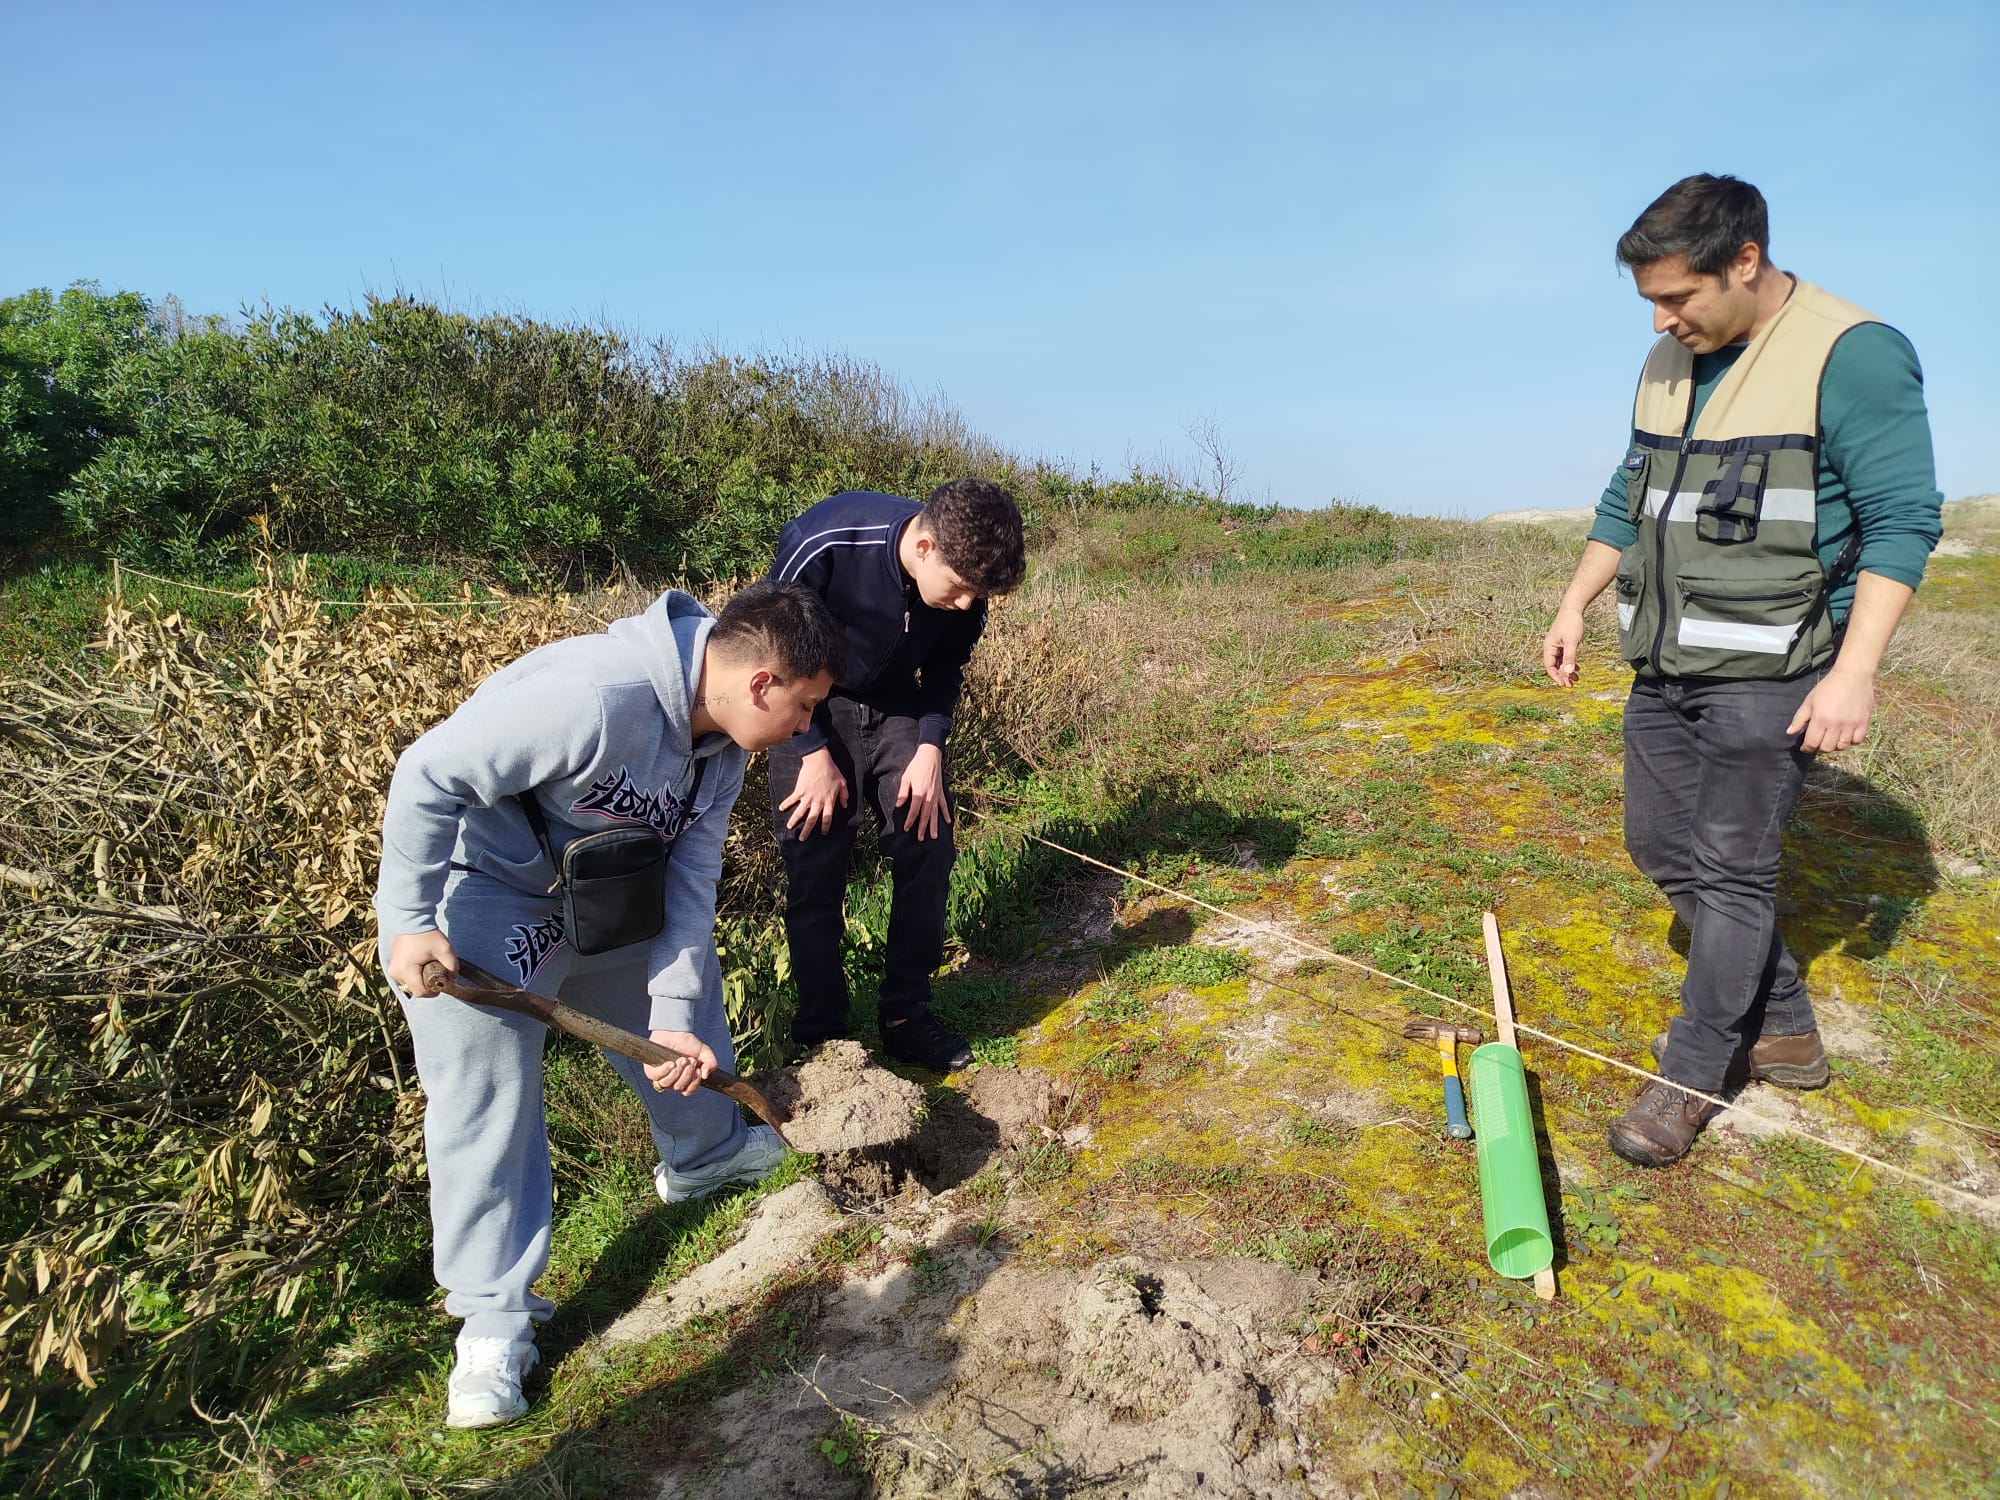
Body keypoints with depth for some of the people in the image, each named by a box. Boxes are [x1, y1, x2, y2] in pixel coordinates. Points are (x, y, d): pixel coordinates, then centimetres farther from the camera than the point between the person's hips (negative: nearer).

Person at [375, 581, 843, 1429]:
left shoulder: (721, 746, -8)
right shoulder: (597, 698, -37)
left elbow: (688, 884, -6)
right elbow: (429, 775, -31)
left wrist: (675, 1015, -12)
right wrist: (410, 923, -26)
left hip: (601, 892, 8)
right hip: (478, 899, -8)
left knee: (688, 989, 18)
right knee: (488, 1094, -5)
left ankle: (705, 1154, 43)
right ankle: (494, 1319, 13)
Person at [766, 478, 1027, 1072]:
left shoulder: (965, 577, -18)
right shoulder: (824, 543, -32)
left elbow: (946, 666, 1)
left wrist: (930, 747, -13)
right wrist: (815, 754, -18)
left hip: (898, 706, 4)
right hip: (811, 709, -3)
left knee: (927, 847, -3)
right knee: (814, 864, -6)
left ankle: (907, 1017, 13)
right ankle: (819, 1036, 11)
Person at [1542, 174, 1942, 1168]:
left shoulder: (1852, 355, -13)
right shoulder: (1669, 363, 10)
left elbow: (1903, 520, -15)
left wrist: (1854, 672, -21)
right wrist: (1576, 605, 14)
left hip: (1766, 675, -8)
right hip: (1665, 665, 8)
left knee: (1732, 869, -2)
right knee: (1661, 845, 13)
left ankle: (1690, 1077, 13)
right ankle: (1783, 1029, 30)